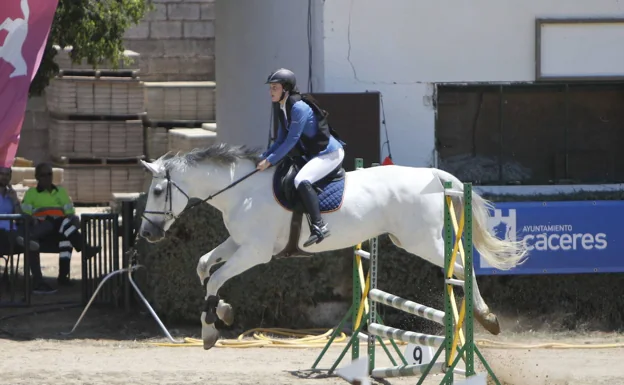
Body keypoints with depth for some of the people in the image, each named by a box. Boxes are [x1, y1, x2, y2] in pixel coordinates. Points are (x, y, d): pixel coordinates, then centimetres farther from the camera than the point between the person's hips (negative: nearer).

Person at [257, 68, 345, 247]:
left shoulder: (298, 107, -21)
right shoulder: (282, 109, 8)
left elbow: (291, 140, -23)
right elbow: (281, 140, 13)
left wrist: (270, 160, -21)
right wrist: (263, 157, 0)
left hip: (329, 153, -11)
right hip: (313, 154, 11)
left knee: (301, 180, -32)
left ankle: (319, 225, -35)